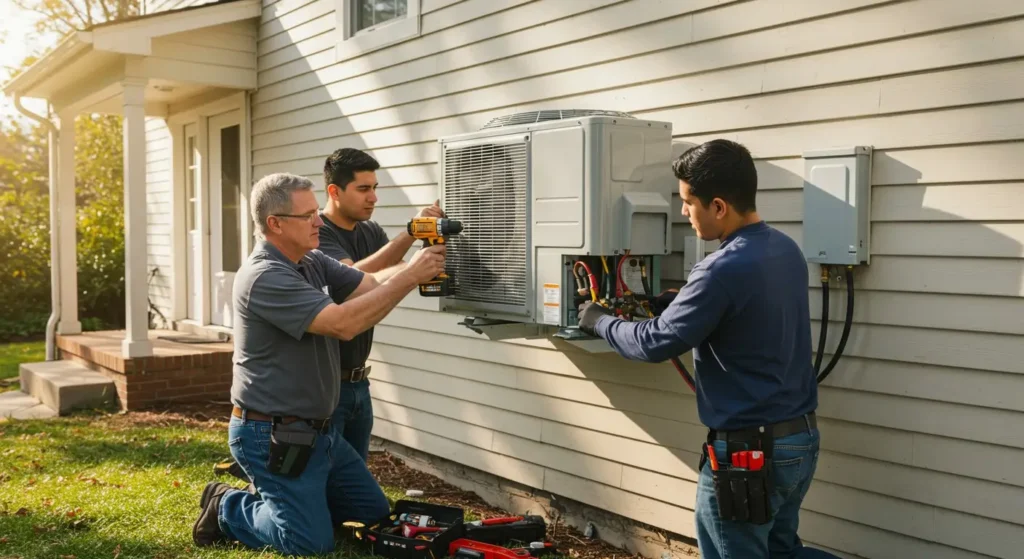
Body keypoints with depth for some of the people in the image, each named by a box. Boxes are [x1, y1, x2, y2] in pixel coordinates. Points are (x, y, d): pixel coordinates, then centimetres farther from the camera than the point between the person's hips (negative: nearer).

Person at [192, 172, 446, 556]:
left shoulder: (312, 262, 6)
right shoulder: (264, 277, -23)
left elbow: (372, 284, 0)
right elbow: (343, 323, -31)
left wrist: (415, 265, -18)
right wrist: (410, 277, -28)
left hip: (317, 430, 9)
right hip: (270, 435, -9)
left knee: (374, 514, 17)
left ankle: (275, 497, 27)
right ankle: (227, 509, 16)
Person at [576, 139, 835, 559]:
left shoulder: (724, 269, -24)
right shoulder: (787, 249, 4)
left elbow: (656, 344, -18)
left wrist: (600, 322, -2)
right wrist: (680, 302, 11)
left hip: (748, 451, -8)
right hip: (801, 438, 8)